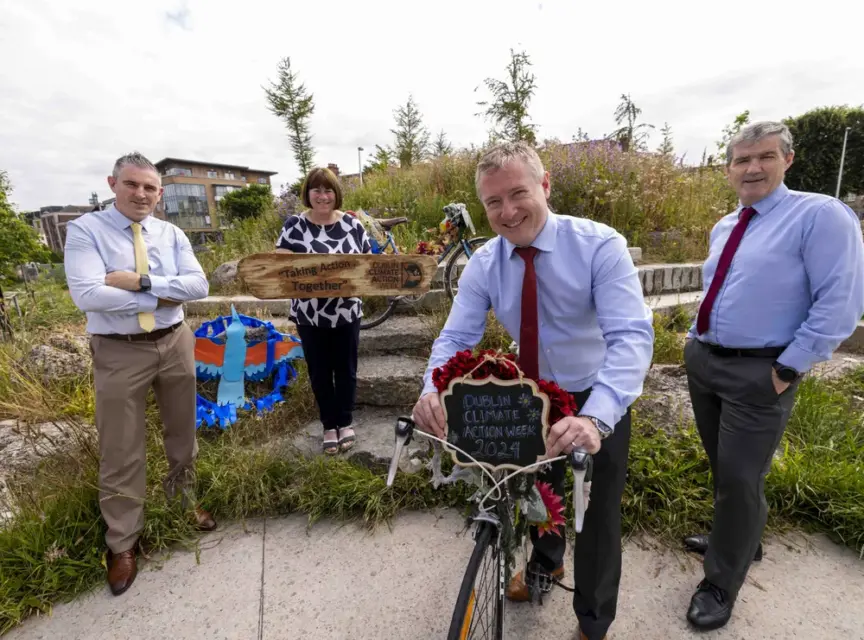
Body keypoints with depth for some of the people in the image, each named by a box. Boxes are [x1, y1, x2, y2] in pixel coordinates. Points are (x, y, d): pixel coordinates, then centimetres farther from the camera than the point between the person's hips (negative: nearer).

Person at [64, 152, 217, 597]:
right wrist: (162, 295, -17)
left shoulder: (172, 234, 3)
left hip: (175, 343, 4)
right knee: (120, 451, 8)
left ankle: (185, 501, 44)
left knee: (181, 434, 19)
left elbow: (199, 285, -10)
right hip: (118, 352, -3)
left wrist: (142, 280, -21)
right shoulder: (85, 230, -7)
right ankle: (122, 544, 28)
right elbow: (87, 294, -21)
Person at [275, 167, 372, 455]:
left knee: (346, 369, 13)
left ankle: (346, 422, 32)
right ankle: (329, 425, 30)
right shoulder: (294, 225, -3)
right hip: (309, 315, 0)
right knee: (319, 372, 12)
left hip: (347, 313, 1)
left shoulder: (352, 224, 0)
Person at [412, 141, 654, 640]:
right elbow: (456, 336, -16)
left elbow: (632, 336, -33)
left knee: (598, 515, 11)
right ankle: (547, 562, 61)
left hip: (599, 402, -3)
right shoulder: (484, 264, -13)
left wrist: (595, 417, -49)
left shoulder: (600, 246, -25)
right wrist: (434, 389, -37)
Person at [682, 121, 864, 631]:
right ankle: (738, 539, 46)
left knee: (740, 478, 3)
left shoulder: (820, 215, -11)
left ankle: (722, 584, 24)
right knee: (722, 467, 21)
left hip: (757, 374, -7)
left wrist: (787, 369, -17)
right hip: (702, 360, 7)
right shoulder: (724, 227, 11)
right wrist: (698, 340, 14)